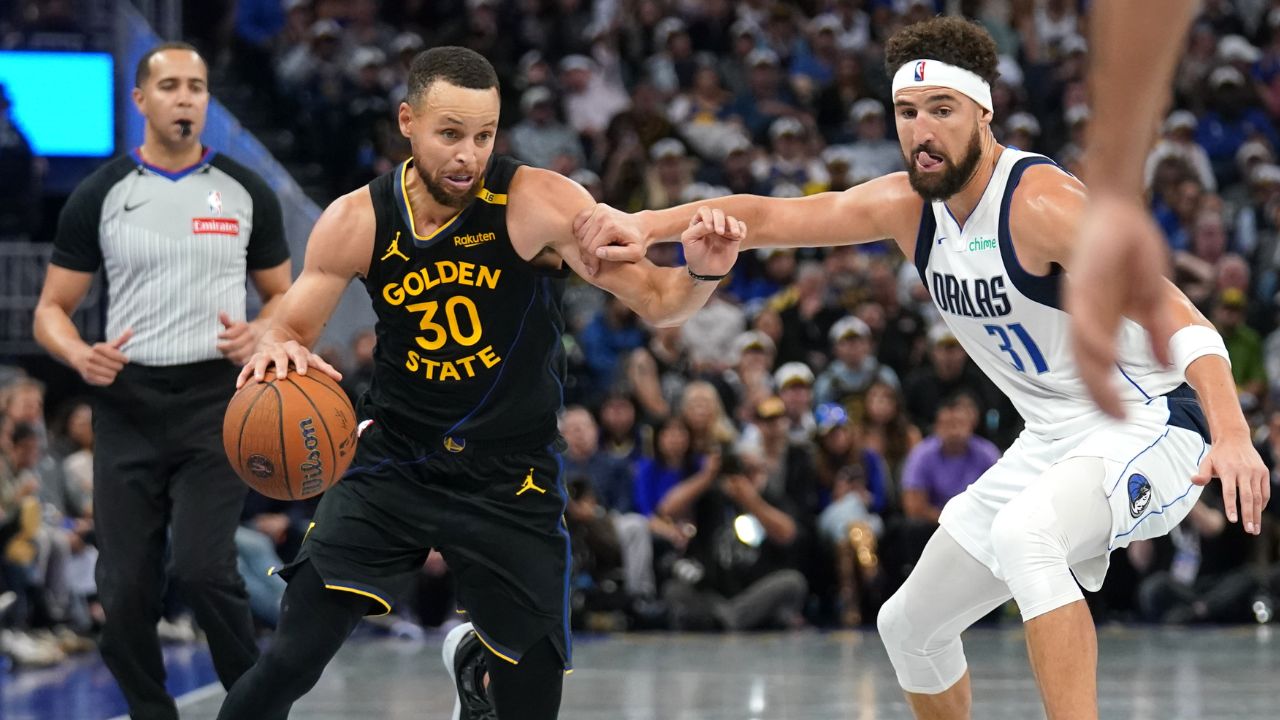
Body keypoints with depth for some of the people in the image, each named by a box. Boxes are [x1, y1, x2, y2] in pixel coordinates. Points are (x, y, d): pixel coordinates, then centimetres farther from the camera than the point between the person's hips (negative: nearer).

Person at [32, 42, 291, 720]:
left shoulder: (246, 193, 5)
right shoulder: (99, 196, 3)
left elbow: (283, 296, 14)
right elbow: (52, 309, 6)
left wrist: (260, 334, -9)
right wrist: (82, 355, -16)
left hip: (215, 401, -1)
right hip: (127, 404, 1)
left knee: (200, 567, -17)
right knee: (126, 590, 0)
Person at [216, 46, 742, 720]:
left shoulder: (540, 204, -16)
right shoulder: (356, 222, -9)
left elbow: (655, 302, -13)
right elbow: (291, 330, 1)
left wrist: (702, 273, -36)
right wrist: (275, 353, -23)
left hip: (509, 479, 0)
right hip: (392, 459, 1)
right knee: (291, 660, -15)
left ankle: (474, 660, 43)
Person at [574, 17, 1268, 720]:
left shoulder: (1041, 204, -24)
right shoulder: (907, 206, 0)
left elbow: (1181, 321, -31)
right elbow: (768, 217, -1)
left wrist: (1232, 436, -46)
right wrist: (647, 225, -19)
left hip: (1147, 430, -9)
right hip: (1051, 443, 9)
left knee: (1023, 531, -39)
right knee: (910, 626, 14)